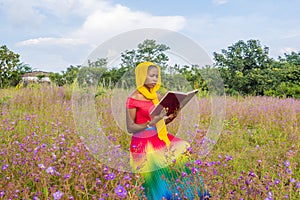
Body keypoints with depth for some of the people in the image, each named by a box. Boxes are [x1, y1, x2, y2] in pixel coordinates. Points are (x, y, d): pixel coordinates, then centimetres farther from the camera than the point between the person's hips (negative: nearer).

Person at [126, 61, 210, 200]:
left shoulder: (156, 96, 7)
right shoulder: (133, 99, -12)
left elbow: (160, 123, 13)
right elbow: (130, 128, -11)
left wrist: (173, 116, -6)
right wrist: (151, 122, -22)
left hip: (160, 139, 7)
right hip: (143, 144, -7)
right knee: (160, 181, -9)